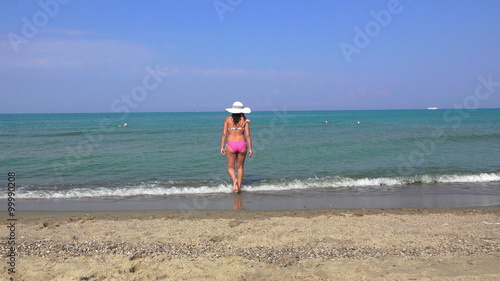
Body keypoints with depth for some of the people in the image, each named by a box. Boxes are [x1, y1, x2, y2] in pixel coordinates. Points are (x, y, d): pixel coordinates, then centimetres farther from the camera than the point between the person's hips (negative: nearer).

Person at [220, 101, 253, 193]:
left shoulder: (228, 119, 2)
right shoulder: (245, 120, 1)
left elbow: (224, 134, 0)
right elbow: (248, 135, -3)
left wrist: (222, 147, 5)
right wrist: (250, 149, 2)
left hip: (231, 144, -1)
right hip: (242, 144, 1)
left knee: (230, 167, 11)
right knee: (240, 167, 15)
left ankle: (235, 179, -18)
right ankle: (239, 187, 16)